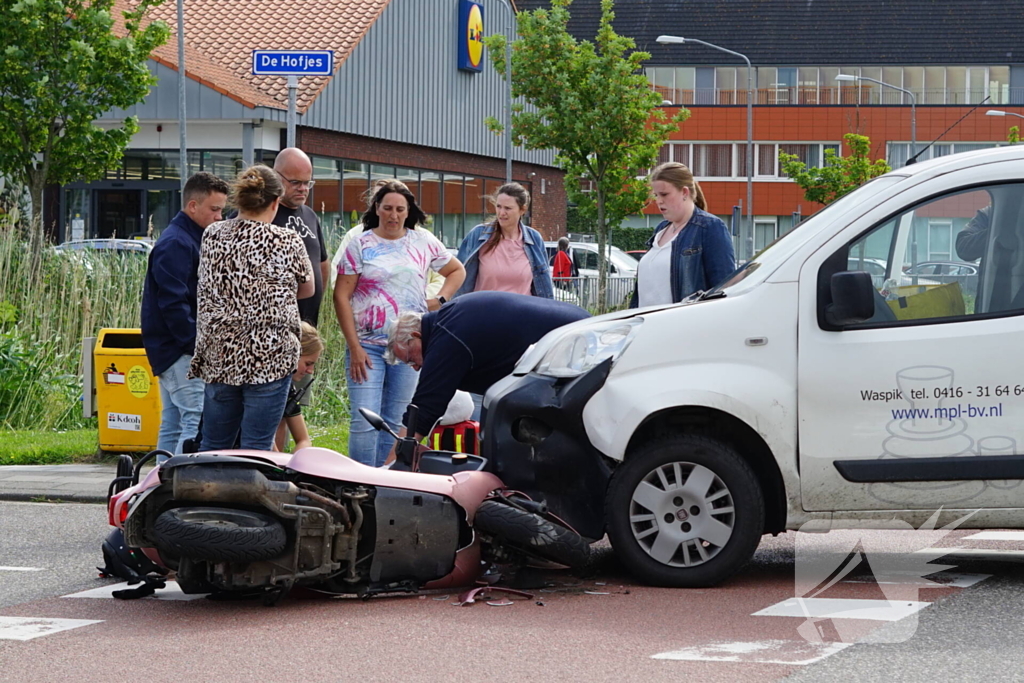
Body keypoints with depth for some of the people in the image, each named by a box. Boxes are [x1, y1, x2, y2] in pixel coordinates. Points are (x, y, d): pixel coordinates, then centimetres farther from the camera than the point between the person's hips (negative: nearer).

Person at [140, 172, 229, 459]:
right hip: (180, 350, -11)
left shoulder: (195, 240, 19)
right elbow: (173, 303, -21)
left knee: (173, 424, 11)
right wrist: (198, 344, -21)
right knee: (200, 419, -18)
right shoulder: (175, 244, -14)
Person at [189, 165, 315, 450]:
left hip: (218, 355, 4)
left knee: (213, 447, 11)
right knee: (256, 448, -2)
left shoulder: (212, 235, 5)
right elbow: (307, 289, 8)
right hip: (269, 357, -4)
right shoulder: (287, 241, -6)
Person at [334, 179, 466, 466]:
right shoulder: (360, 245, 1)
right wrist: (354, 347, -9)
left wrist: (441, 300, 6)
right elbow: (341, 296, -2)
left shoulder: (423, 242, 10)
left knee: (394, 421, 6)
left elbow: (456, 271, 25)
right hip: (367, 344, -3)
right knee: (364, 421, -11)